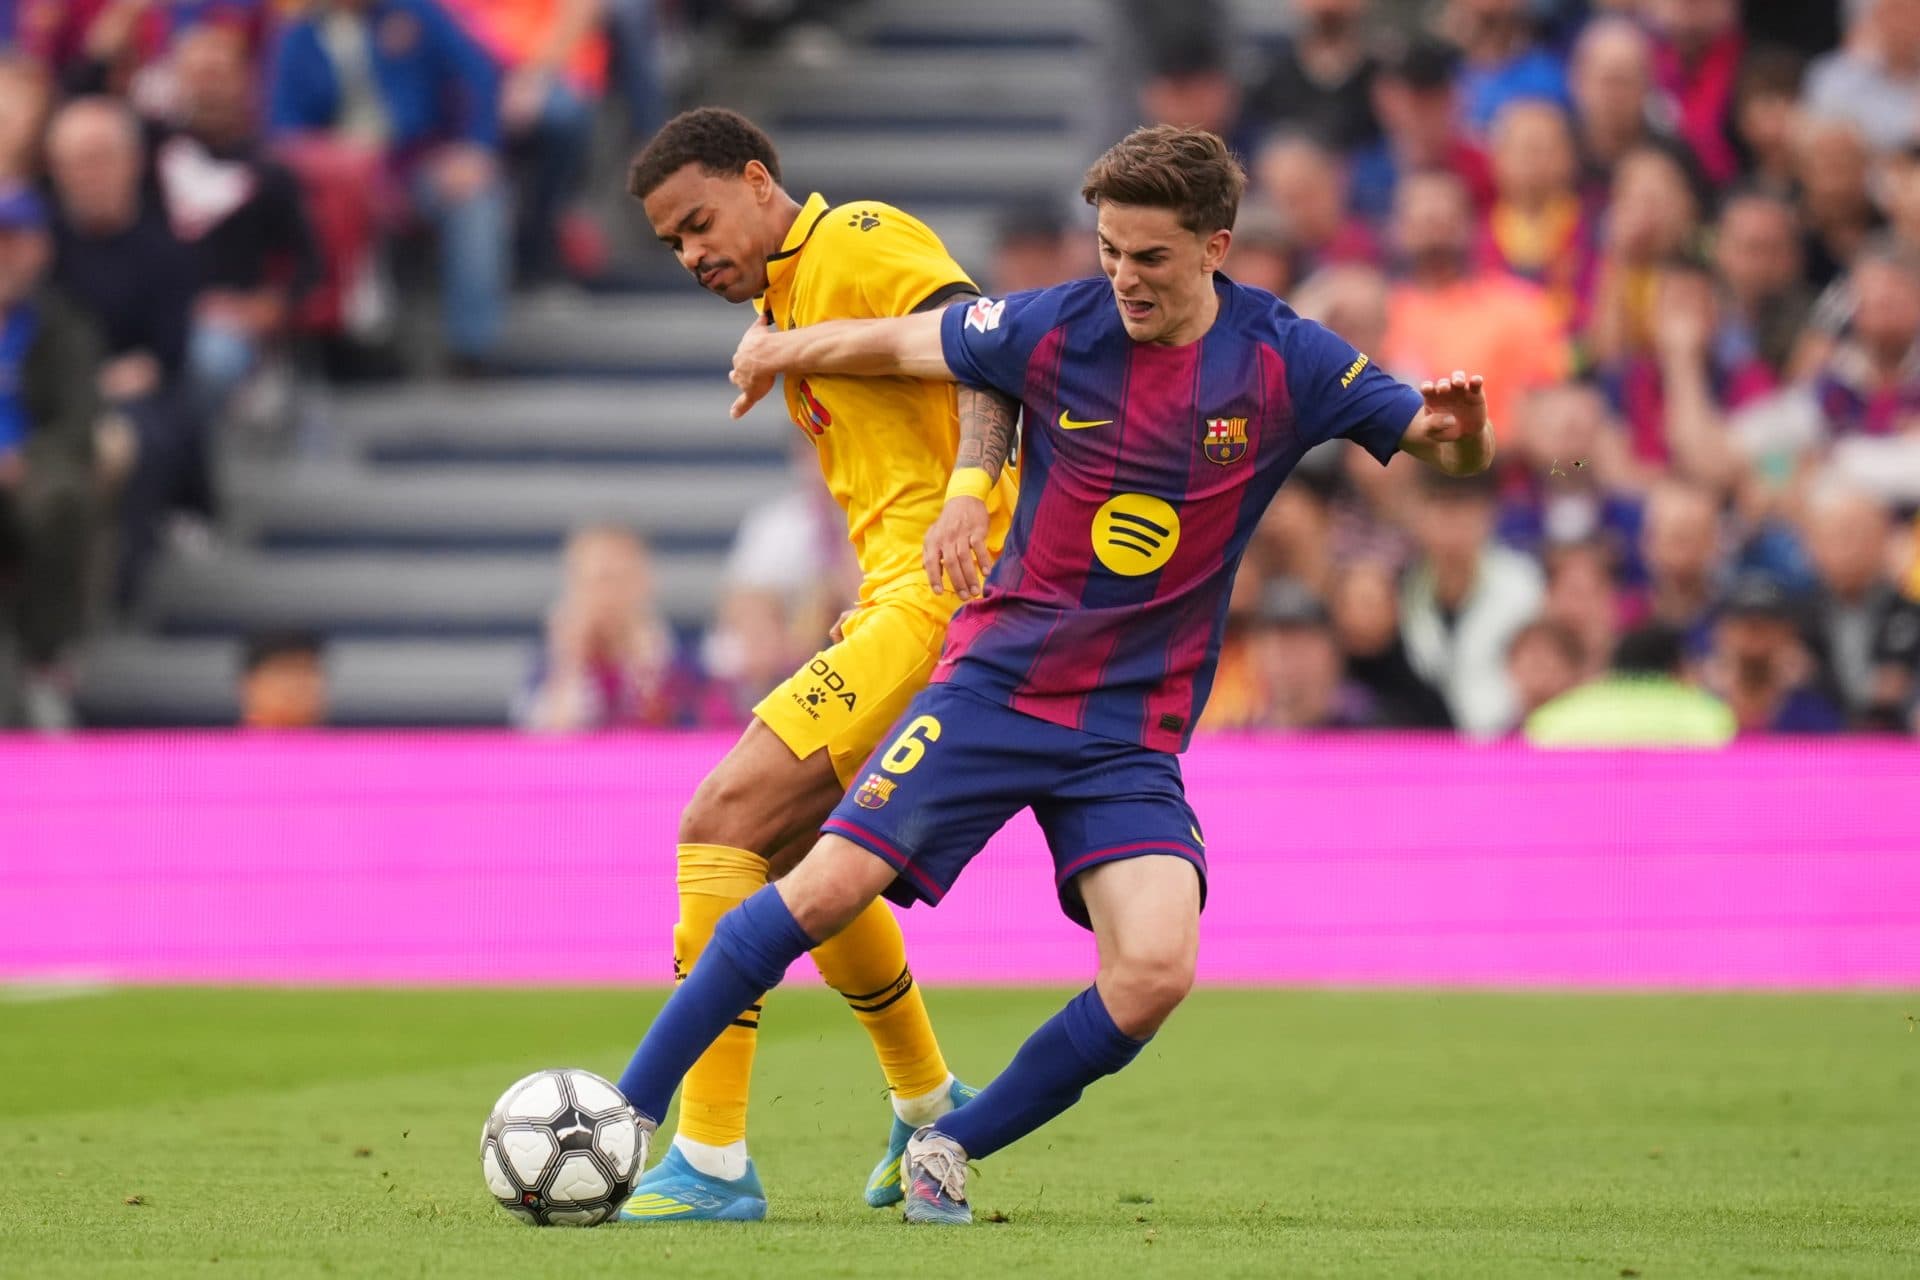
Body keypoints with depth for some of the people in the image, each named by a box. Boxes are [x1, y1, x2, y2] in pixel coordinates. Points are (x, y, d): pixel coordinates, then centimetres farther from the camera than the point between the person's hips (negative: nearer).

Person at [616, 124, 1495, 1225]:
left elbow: (1451, 450, -2)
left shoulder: (1285, 363, -6)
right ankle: (627, 1116, -1)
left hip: (1135, 731, 1)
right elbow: (898, 344, 11)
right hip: (997, 680, 0)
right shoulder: (1054, 330, -7)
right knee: (827, 890, -13)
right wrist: (783, 349, 20)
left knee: (1156, 972, -20)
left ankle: (951, 1149, 2)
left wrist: (1459, 427, -24)